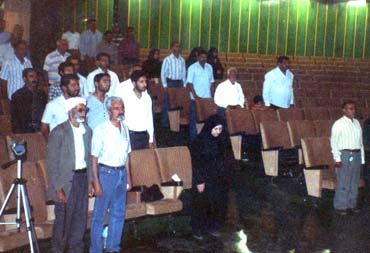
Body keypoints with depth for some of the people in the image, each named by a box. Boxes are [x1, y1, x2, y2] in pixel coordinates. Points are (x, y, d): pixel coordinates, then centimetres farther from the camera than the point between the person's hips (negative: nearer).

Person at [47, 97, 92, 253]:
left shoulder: (87, 130, 6)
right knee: (63, 219, 3)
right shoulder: (59, 132, -13)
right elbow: (52, 162, -12)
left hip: (83, 177, 6)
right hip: (66, 179, -6)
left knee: (80, 217, 13)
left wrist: (90, 180, 9)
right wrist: (58, 188, -14)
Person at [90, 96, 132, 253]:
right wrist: (96, 183, -15)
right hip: (106, 172, -6)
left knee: (119, 213, 12)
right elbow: (94, 158, -11)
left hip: (121, 173, 6)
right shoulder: (101, 130, -11)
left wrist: (128, 178, 13)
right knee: (99, 215, 0)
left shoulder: (124, 129, 8)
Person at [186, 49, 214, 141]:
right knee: (195, 119, 2)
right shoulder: (192, 68, -4)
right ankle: (193, 139, 9)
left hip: (207, 98, 4)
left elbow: (211, 82, 14)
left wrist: (212, 95, 7)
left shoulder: (209, 67, 11)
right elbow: (190, 83, -8)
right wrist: (195, 95, -15)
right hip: (196, 98, -4)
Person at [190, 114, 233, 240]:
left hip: (219, 179, 5)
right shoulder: (200, 141, -16)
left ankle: (213, 226, 28)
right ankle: (198, 229, 21)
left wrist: (226, 177, 7)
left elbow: (226, 160, 8)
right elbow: (196, 163, -14)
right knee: (202, 204, 5)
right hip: (204, 179, -5)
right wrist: (199, 181, -16)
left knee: (219, 203, 10)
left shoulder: (223, 141, -1)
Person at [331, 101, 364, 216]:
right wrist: (337, 158, -15)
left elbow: (360, 141, 16)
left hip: (356, 154, 6)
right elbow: (334, 142, -9)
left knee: (354, 181, 12)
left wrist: (362, 158, 14)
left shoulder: (356, 123, 13)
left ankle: (352, 204, 23)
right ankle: (340, 206, 4)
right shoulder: (339, 124, -6)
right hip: (345, 154, -6)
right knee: (343, 182, -5)